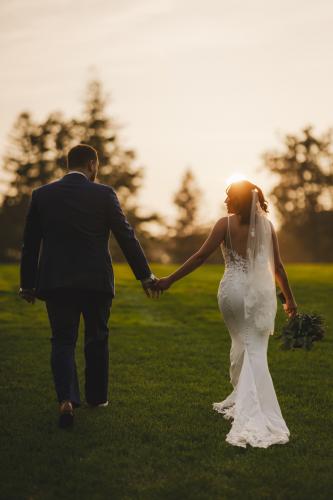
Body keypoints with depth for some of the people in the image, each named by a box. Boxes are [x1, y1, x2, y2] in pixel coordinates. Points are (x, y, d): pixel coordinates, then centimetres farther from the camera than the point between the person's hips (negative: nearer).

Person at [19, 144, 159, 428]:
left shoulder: (42, 195, 2)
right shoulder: (104, 194, -5)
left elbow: (30, 244, 5)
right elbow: (126, 236, -4)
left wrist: (28, 285, 13)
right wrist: (145, 275, 4)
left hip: (55, 281, 1)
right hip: (97, 280, -1)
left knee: (63, 341, 8)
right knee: (97, 339, 17)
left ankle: (67, 399, -11)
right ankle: (97, 396, 28)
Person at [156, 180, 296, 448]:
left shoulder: (226, 224, -5)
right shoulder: (267, 225, 3)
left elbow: (201, 256, -9)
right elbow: (277, 265, 7)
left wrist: (169, 280, -4)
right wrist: (289, 298, 17)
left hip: (234, 290, -1)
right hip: (262, 291, 1)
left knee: (241, 342, 19)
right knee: (256, 350, 3)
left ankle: (241, 401, 22)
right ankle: (250, 409, -3)